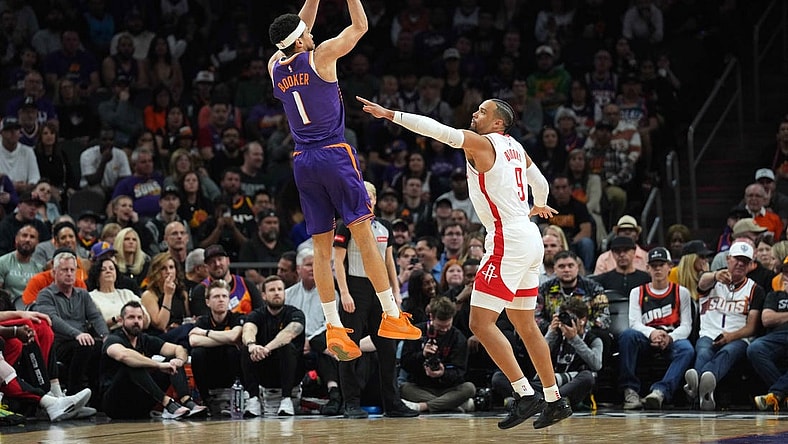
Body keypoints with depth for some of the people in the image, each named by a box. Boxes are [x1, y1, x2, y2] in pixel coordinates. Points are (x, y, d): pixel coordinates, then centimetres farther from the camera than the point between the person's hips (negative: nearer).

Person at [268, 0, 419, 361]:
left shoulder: (274, 68, 8)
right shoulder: (320, 56, -7)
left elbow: (297, 31, 26)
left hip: (303, 161, 5)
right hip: (335, 155, -5)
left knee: (321, 247, 5)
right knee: (364, 234, -3)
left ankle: (333, 328, 1)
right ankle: (391, 317, -3)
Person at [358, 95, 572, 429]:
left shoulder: (480, 142, -7)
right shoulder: (515, 147, 16)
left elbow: (435, 128, -18)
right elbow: (540, 183, 29)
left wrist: (390, 115, -19)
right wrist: (538, 207, 50)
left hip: (508, 240, -9)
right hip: (529, 238, 10)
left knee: (481, 322, -11)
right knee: (525, 324, 16)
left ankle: (525, 394, -14)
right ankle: (554, 402, 20)